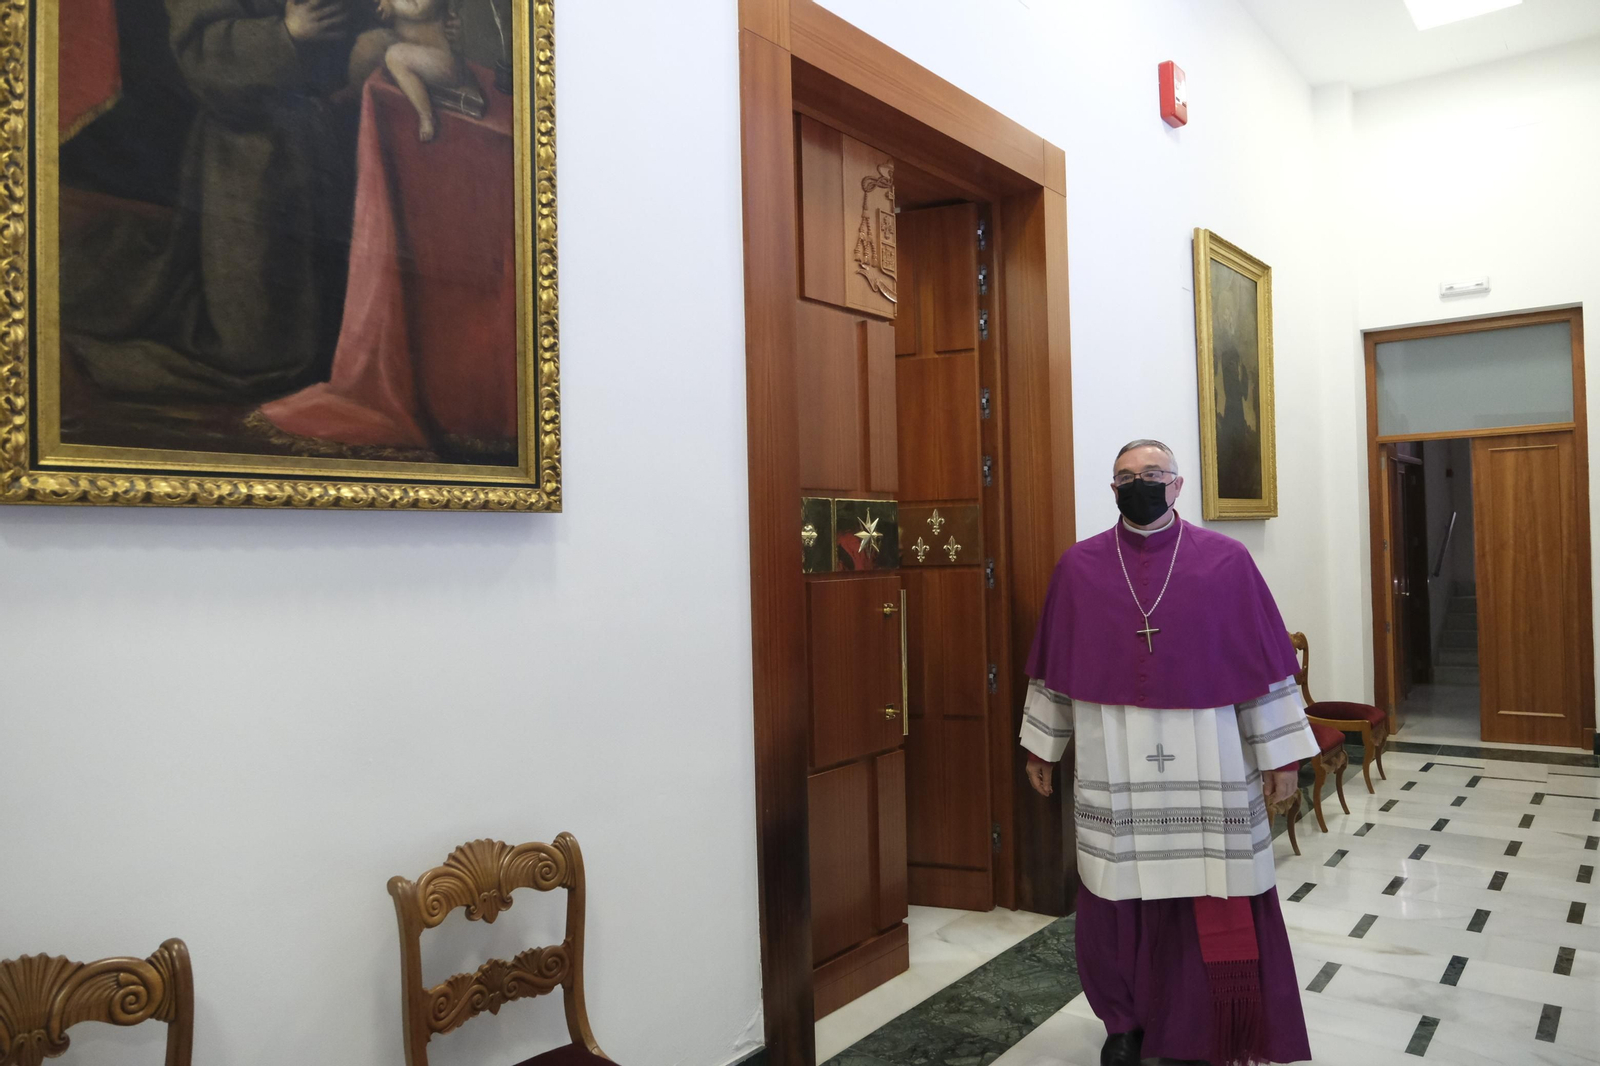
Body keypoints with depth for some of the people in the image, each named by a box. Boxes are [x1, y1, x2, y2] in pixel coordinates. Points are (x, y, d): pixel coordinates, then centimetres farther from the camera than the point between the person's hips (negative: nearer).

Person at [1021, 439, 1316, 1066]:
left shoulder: (1226, 561, -1)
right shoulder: (1079, 567, 3)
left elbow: (1264, 662, 0)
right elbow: (1055, 665, 9)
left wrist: (1279, 755, -1)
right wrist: (1042, 745, 12)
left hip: (1207, 764, -1)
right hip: (1113, 766, 1)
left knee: (1215, 904, 5)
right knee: (1118, 898, 8)